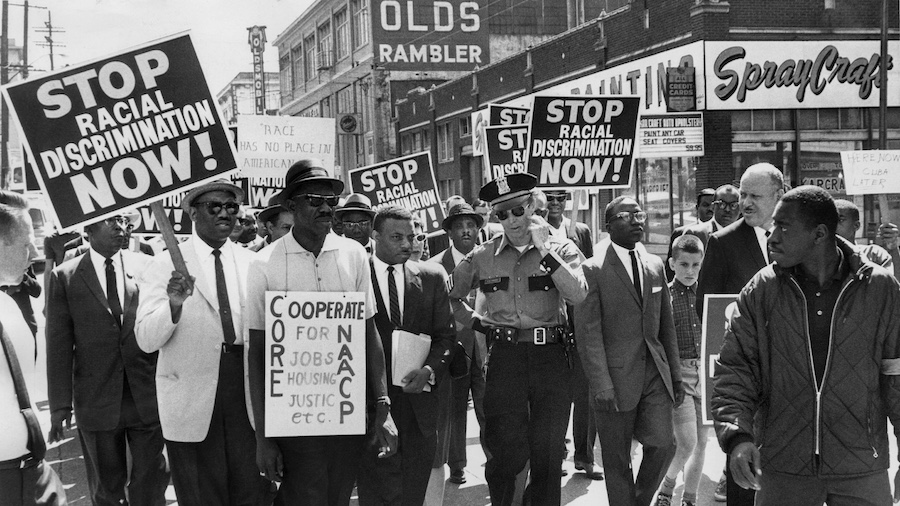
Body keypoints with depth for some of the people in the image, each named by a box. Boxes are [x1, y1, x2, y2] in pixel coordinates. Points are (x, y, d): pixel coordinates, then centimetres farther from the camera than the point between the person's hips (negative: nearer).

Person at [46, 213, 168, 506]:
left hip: (148, 397, 0)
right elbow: (59, 345, -2)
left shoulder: (147, 267, 1)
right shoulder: (65, 277, -1)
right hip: (97, 402, 0)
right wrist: (60, 404, -5)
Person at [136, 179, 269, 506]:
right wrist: (174, 303, -25)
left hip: (248, 397, 3)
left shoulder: (251, 263, 7)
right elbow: (146, 341, -8)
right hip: (192, 401, -2)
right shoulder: (167, 265, -3)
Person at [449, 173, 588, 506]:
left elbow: (578, 295, -16)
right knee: (507, 452, -1)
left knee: (548, 455, 4)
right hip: (505, 357, 1)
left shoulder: (561, 249, 2)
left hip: (551, 357, 0)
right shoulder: (483, 257, 7)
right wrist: (475, 322, 9)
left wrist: (544, 250, -16)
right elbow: (448, 296, 21)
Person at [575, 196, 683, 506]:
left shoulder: (655, 265, 11)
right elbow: (588, 332, -11)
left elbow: (666, 325, 15)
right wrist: (600, 384, -17)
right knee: (617, 461, 4)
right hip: (616, 378, -4)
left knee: (663, 445, -5)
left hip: (655, 376, 5)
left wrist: (675, 374, 12)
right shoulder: (594, 270, -7)